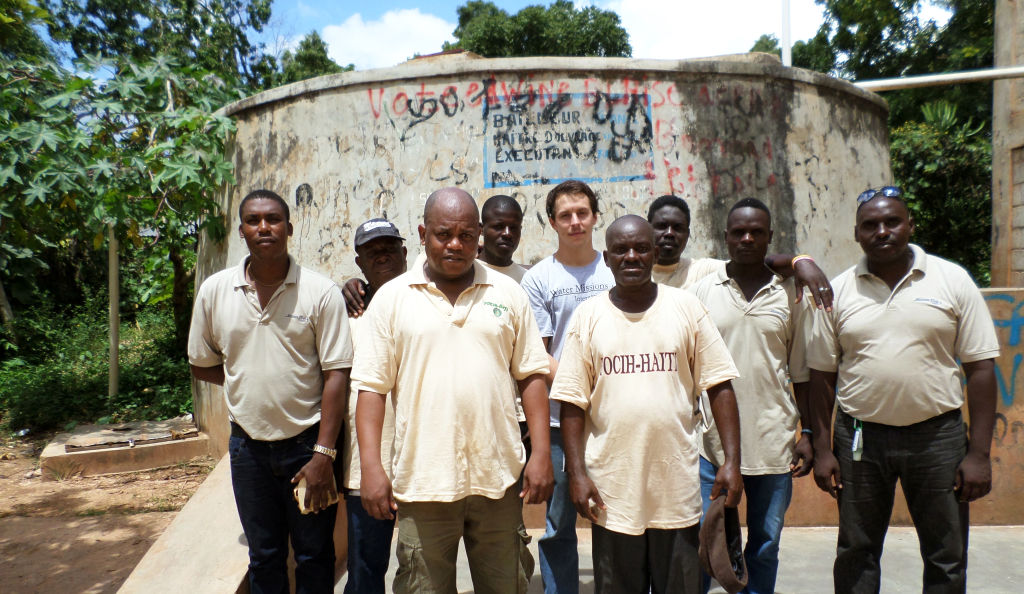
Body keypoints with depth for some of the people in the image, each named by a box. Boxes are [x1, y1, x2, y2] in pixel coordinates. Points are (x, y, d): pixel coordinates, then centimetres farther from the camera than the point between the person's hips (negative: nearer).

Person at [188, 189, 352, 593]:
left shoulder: (321, 292, -10)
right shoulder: (214, 291, 0)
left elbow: (336, 374, -12)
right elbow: (202, 365, 12)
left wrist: (323, 454, -15)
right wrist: (254, 381, 0)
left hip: (308, 442, -2)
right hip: (248, 445, 3)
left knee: (314, 556, 12)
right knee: (263, 557, 18)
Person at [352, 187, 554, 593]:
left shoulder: (508, 293, 6)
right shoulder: (392, 297, 2)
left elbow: (531, 376, 5)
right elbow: (372, 386, 0)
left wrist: (542, 454, -1)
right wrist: (370, 466, -7)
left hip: (498, 475, 2)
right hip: (423, 480, -1)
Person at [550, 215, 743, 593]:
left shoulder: (687, 308, 1)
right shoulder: (588, 316, 0)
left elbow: (718, 386, 1)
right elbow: (572, 402, -1)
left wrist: (732, 460, -5)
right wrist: (577, 473, -6)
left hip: (677, 485, 1)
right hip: (613, 487, 0)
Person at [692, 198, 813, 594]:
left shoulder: (790, 294, 4)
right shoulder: (703, 290, 2)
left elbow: (803, 373, 7)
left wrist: (808, 434, 3)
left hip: (773, 439, 1)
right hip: (712, 438, -1)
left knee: (765, 543, 13)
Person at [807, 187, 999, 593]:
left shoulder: (953, 280, -1)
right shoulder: (839, 291, 1)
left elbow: (981, 368, -1)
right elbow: (822, 375, 3)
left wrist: (979, 452, -6)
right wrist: (822, 449, 1)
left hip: (937, 435, 0)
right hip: (859, 436, 1)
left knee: (947, 559, 13)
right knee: (855, 557, 13)